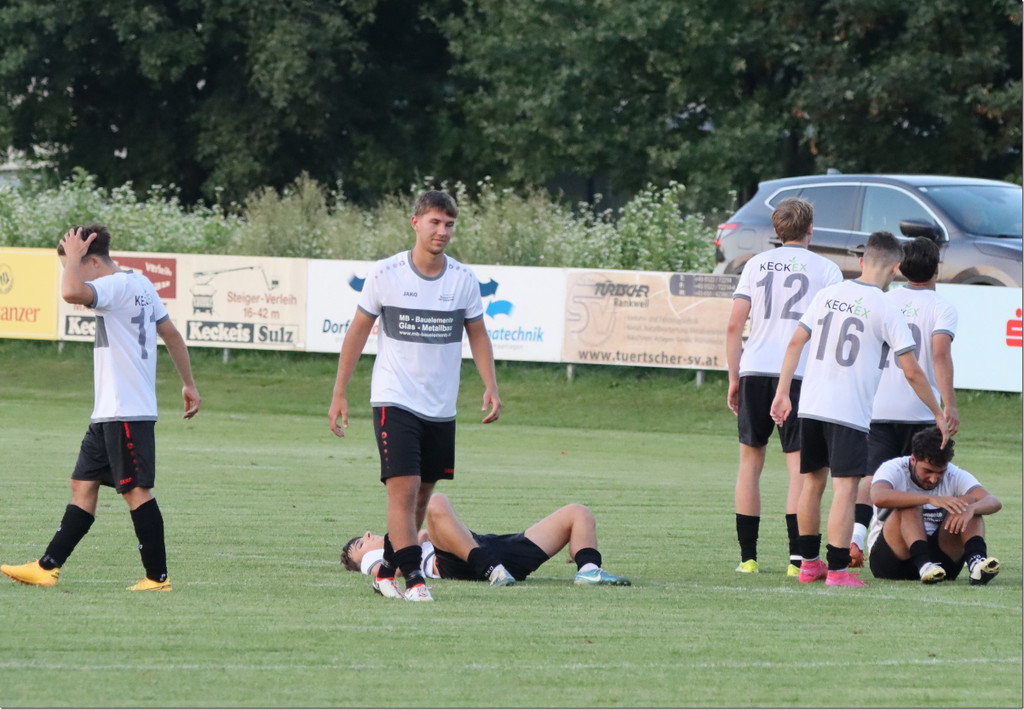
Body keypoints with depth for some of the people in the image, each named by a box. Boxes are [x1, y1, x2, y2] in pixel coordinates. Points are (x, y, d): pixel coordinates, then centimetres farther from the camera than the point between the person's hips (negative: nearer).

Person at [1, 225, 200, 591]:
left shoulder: (117, 286, -16)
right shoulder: (140, 284, 15)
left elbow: (71, 292, -36)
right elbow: (171, 334, 23)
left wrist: (73, 256, -18)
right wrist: (188, 383, 30)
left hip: (127, 413, -10)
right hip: (108, 411, 10)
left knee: (136, 490, -5)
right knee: (84, 485, 9)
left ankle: (158, 577, -1)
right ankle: (47, 568, 10)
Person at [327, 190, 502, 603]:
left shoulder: (463, 280, 1)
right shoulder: (385, 274, -5)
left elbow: (478, 335, 12)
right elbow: (358, 332, 3)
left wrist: (491, 387, -3)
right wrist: (339, 394, 1)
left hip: (441, 409, 4)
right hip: (394, 401, -4)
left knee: (421, 496, 9)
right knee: (404, 488, -16)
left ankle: (386, 570, 25)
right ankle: (412, 578, -15)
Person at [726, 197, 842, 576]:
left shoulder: (756, 264, 11)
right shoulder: (826, 269, 5)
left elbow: (734, 325, 6)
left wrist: (733, 379, 11)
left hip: (755, 372, 2)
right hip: (802, 373, -2)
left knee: (750, 462, 11)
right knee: (799, 466, -2)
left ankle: (747, 556, 11)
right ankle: (797, 557, -11)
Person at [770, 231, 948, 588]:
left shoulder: (827, 295, 8)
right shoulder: (886, 310, -7)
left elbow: (795, 343, 8)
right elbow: (912, 372, -6)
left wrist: (782, 392, 13)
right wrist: (938, 414, 4)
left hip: (811, 405, 6)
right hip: (850, 410, -6)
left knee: (813, 481, 16)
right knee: (845, 488, -5)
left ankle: (809, 562, 25)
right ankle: (838, 569, -9)